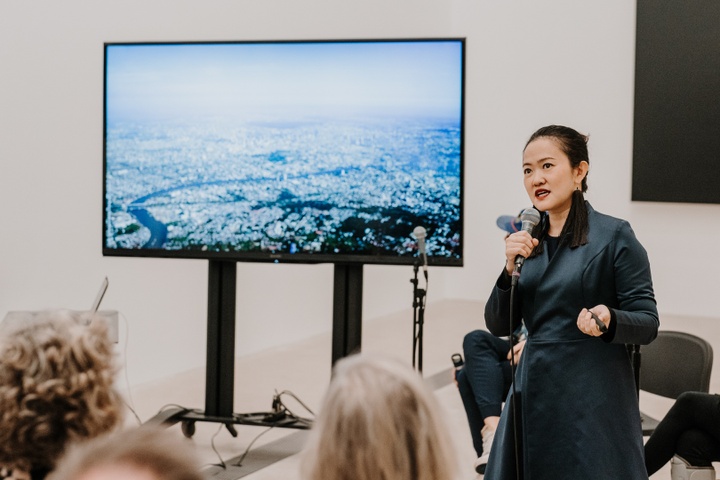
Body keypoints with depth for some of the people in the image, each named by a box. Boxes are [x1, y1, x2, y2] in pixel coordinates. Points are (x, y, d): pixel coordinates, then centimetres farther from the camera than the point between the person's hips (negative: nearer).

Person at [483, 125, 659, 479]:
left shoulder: (614, 236, -7)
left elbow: (648, 323, -8)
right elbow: (499, 326, 6)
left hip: (594, 402, -5)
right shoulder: (527, 240, 8)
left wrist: (608, 320, -28)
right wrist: (511, 268, -9)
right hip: (534, 394, 5)